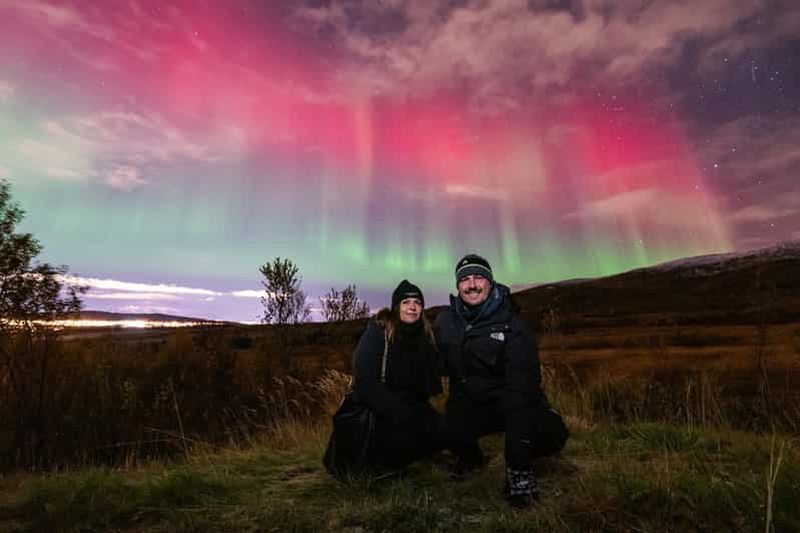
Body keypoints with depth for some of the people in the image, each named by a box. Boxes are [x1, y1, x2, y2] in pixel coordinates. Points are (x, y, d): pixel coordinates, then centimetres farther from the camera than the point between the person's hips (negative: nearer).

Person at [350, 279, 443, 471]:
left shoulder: (425, 336, 4)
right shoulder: (377, 332, -13)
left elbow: (430, 384, 9)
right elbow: (366, 383, -20)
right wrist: (400, 413, -25)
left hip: (412, 405, 6)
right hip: (376, 412, -6)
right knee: (407, 439, -29)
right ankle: (376, 459, 5)